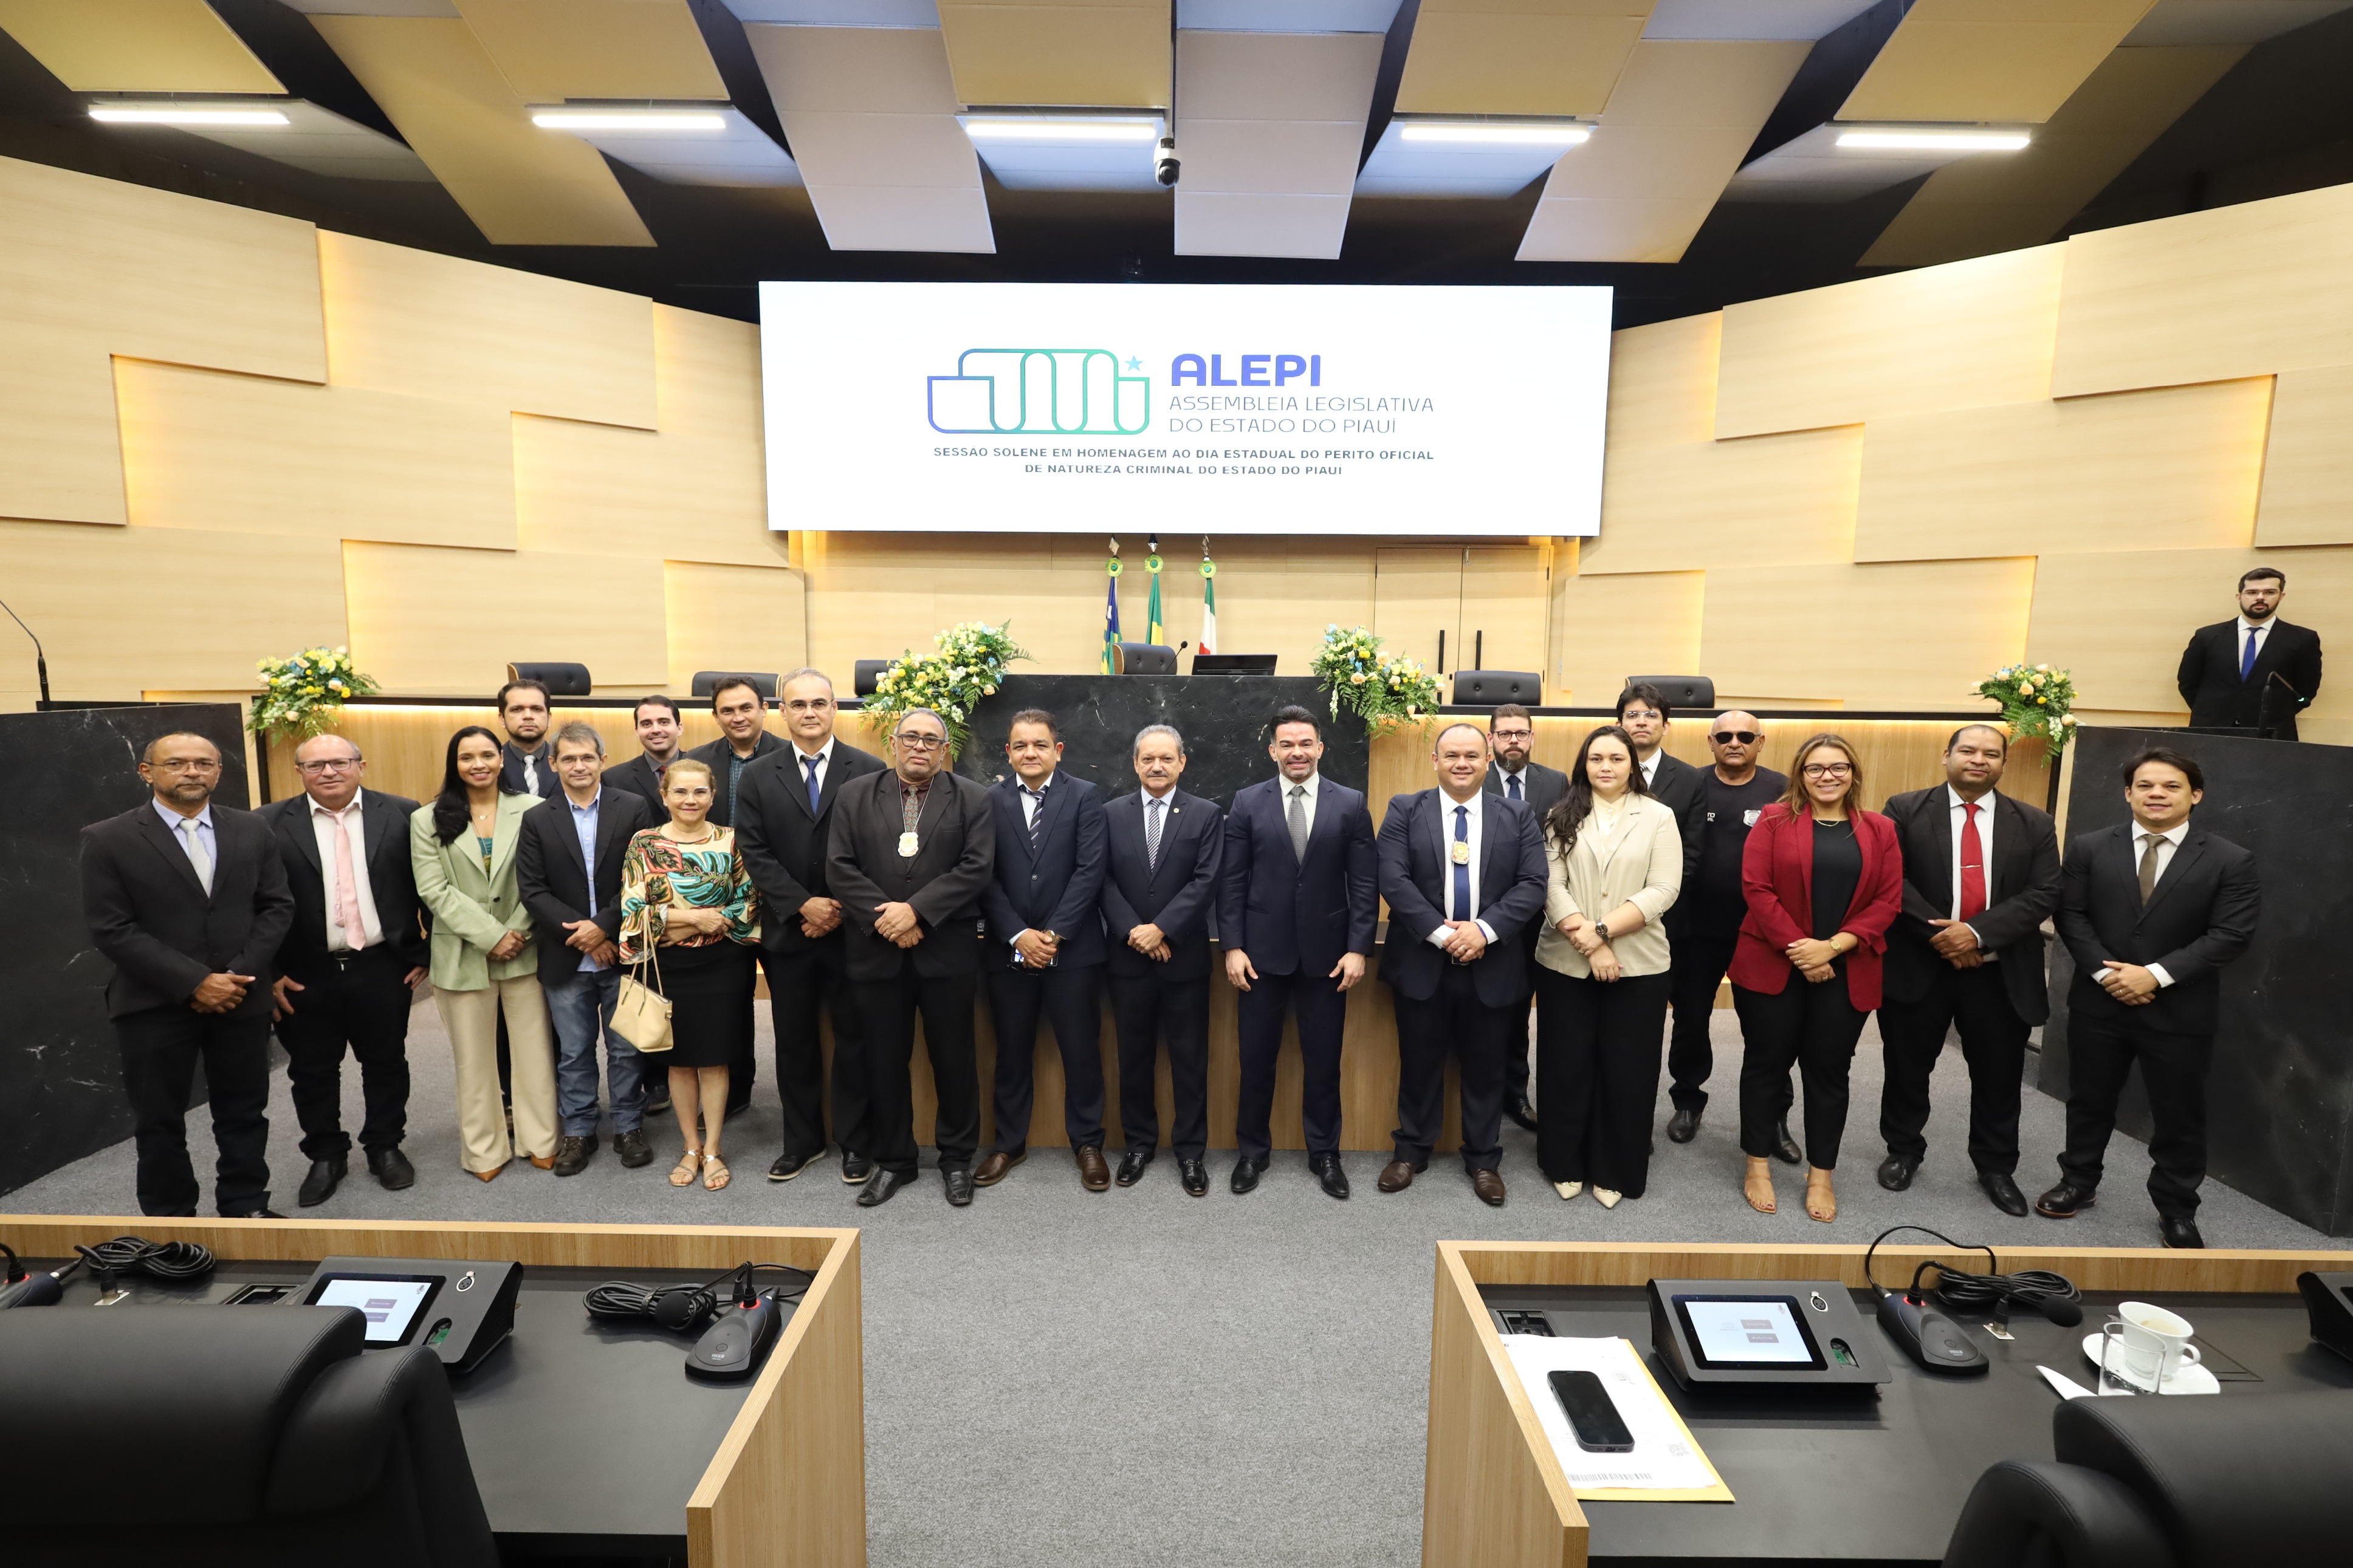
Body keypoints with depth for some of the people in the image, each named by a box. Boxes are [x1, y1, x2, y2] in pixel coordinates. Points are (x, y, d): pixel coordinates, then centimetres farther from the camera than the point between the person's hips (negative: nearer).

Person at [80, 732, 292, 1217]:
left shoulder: (251, 830, 3)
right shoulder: (108, 840, -6)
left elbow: (277, 906, 2)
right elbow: (111, 930, -10)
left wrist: (241, 974, -11)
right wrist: (193, 983, -17)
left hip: (242, 997, 2)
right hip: (155, 1005, -2)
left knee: (245, 1112, 13)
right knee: (159, 1120, 12)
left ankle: (246, 1205, 29)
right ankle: (170, 1220, 28)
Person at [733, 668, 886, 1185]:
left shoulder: (869, 771, -3)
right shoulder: (757, 777, 4)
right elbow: (755, 853, -3)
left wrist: (843, 909, -13)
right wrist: (803, 905, -13)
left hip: (852, 930, -2)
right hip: (788, 931, 2)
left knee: (854, 1040, 8)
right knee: (795, 1041, 13)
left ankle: (855, 1143, 23)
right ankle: (802, 1140, 29)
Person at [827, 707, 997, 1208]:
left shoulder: (973, 799, 2)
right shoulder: (855, 795, 8)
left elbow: (976, 867, -8)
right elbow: (840, 867, 0)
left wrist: (916, 911, -16)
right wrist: (883, 918, -12)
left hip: (948, 951, -1)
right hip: (877, 950, 2)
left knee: (954, 1058, 7)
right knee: (884, 1060, 11)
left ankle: (957, 1158, 25)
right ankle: (892, 1161, 27)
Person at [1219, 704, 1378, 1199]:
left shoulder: (1351, 804, 1)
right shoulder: (1247, 802, 1)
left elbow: (1365, 884, 0)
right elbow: (1232, 881, 0)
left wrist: (1359, 949, -7)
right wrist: (1233, 946, -6)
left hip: (1326, 951, 0)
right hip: (1263, 950, 0)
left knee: (1323, 1059, 11)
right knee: (1256, 1056, 10)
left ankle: (1324, 1153, 29)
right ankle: (1253, 1151, 28)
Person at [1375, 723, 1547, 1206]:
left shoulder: (1518, 815, 4)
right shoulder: (1405, 810, -1)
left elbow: (1533, 885, -4)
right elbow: (1393, 880, -10)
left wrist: (1484, 930, -17)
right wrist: (1442, 934, -18)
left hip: (1492, 965, 1)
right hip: (1422, 962, -1)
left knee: (1485, 1068, 13)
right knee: (1418, 1064, 12)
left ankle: (1484, 1160, 30)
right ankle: (1411, 1151, 29)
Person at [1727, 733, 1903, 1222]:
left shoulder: (1879, 830, 7)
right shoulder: (1774, 820, -1)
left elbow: (1889, 901, 0)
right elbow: (1757, 888, -8)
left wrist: (1833, 946, -12)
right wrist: (1797, 947, -15)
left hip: (1845, 973, 2)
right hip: (1773, 966, -2)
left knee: (1829, 1071, 10)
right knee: (1767, 1063, 7)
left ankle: (1821, 1177, 24)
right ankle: (1758, 1167, 20)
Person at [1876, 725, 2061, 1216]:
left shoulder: (2033, 823, 5)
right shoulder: (1905, 810, -2)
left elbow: (2045, 893, -4)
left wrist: (1978, 932, -17)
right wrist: (1938, 932, -17)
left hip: (2001, 972, 2)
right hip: (1918, 965, -2)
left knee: (1999, 1075, 13)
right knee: (1907, 1066, 11)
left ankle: (1996, 1167, 33)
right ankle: (1903, 1151, 31)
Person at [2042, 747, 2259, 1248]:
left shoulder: (2230, 861, -3)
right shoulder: (2089, 849, 0)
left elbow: (2231, 935, -9)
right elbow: (2071, 916, -2)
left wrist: (2156, 975, -18)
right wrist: (2105, 971, -14)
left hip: (2181, 1012, -1)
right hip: (2097, 1003, 1)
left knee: (2179, 1115, 11)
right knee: (2089, 1102, 14)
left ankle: (2176, 1211, 29)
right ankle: (2078, 1183, 31)